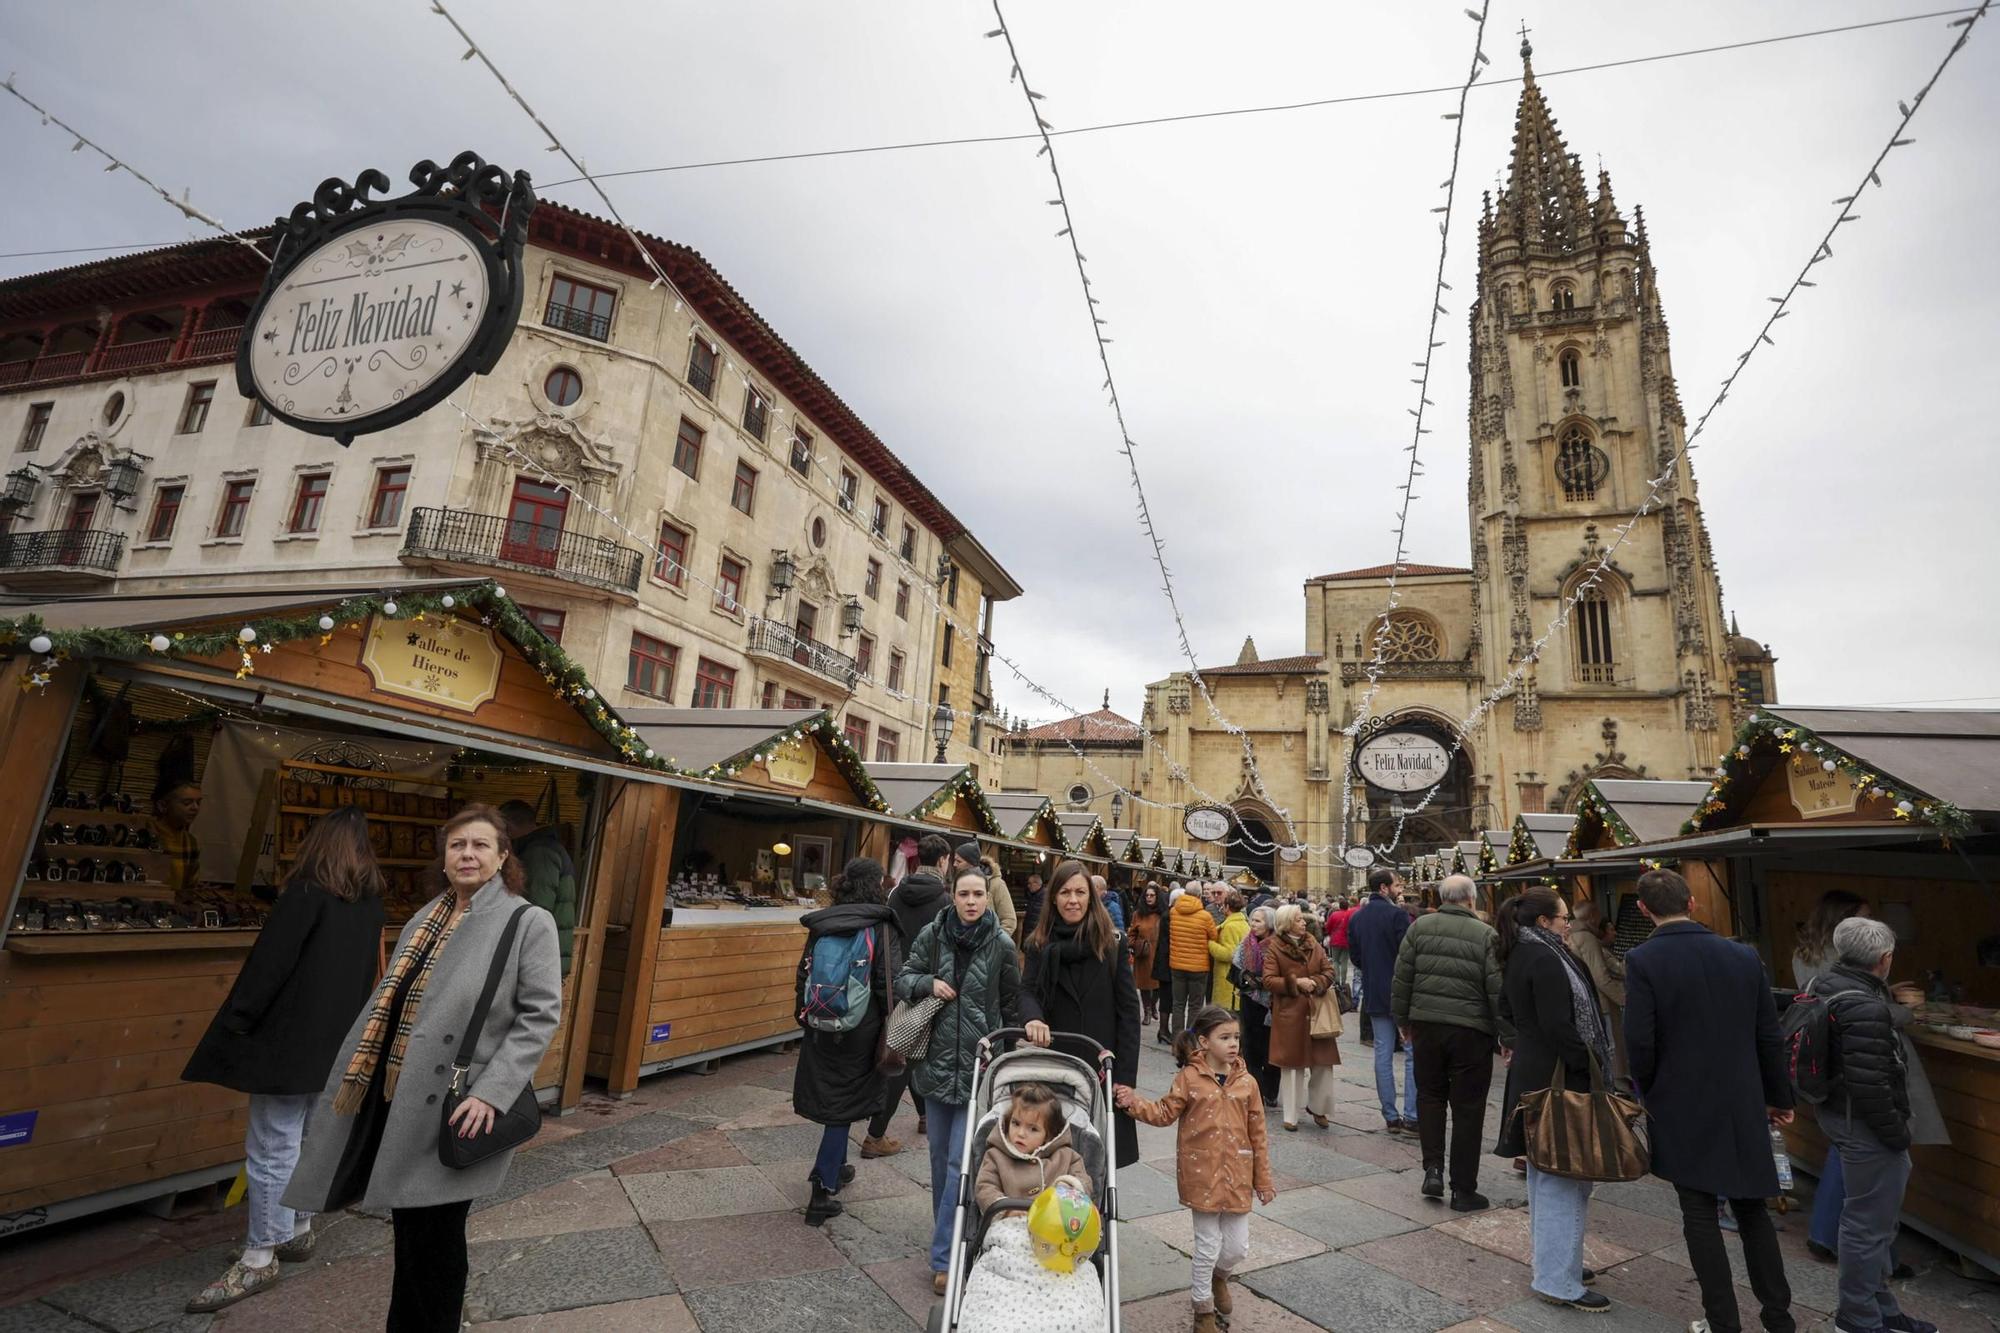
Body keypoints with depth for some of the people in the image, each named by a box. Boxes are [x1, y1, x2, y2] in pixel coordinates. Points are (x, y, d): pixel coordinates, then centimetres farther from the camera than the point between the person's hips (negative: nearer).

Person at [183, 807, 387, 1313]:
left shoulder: (307, 892, -15)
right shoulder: (371, 899, 6)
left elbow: (268, 964, -17)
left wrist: (235, 1026, -8)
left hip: (290, 1038, -7)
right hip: (339, 1042, 7)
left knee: (271, 1149, 2)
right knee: (307, 1140, 20)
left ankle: (260, 1257, 11)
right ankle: (298, 1230, 31)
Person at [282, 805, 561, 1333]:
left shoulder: (528, 921, -12)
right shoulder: (425, 919, 10)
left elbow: (540, 1016, -15)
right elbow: (387, 1004, 18)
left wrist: (491, 1093, -21)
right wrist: (353, 1082, 16)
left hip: (450, 1109, -6)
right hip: (394, 1096, 6)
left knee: (433, 1241, 6)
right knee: (408, 1233, 20)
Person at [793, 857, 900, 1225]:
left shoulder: (821, 924, 1)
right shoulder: (880, 927, -12)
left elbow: (804, 973, 6)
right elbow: (887, 983, -13)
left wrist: (804, 1015, 18)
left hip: (820, 1026, 5)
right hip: (860, 1029, -5)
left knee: (832, 1095, 22)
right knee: (845, 1102, 5)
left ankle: (835, 1167, 39)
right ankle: (823, 1192, 5)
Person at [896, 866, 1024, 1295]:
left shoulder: (1001, 946, -8)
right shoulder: (931, 936, -4)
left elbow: (1012, 1007, 2)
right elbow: (903, 979, 4)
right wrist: (929, 983, -16)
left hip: (979, 1066, -3)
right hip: (936, 1062, 3)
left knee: (961, 1160, -4)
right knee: (940, 1154, 17)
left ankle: (943, 1256, 6)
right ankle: (947, 1232, 37)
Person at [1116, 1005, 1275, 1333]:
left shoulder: (1246, 1081, -2)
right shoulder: (1189, 1078, -9)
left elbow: (1257, 1134, 3)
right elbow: (1165, 1114, -5)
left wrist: (1263, 1179, 7)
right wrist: (1133, 1102, -21)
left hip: (1237, 1176, 3)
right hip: (1202, 1174, -3)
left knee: (1239, 1248, 11)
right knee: (1208, 1245, 7)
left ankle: (1219, 1276, 45)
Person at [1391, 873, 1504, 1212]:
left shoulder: (1419, 927, -1)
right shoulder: (1486, 935, -9)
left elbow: (1402, 977, 2)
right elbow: (1497, 990, -8)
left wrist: (1402, 1017, 12)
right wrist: (1505, 1034, 2)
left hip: (1425, 1024, 2)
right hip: (1471, 1029, -2)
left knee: (1430, 1095, 20)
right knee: (1467, 1108, 9)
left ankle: (1433, 1168, 12)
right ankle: (1463, 1190, 17)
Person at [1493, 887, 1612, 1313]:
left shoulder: (1519, 955, 10)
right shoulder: (1546, 959, -20)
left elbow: (1508, 1011, 19)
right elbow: (1559, 1026, -22)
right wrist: (1591, 1068, -15)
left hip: (1532, 1072, 10)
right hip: (1559, 1078, -10)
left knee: (1545, 1174, 19)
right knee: (1565, 1178, -3)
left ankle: (1551, 1261, 31)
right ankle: (1558, 1282, 4)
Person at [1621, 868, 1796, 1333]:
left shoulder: (1642, 961, -16)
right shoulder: (1744, 955, -2)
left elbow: (1640, 1042, -16)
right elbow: (1770, 1036, 4)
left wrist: (1648, 1095, 3)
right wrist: (1778, 1097, 18)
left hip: (1681, 1109, -4)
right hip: (1743, 1106, 4)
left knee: (1700, 1216, 8)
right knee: (1752, 1209, 19)